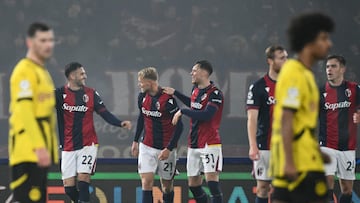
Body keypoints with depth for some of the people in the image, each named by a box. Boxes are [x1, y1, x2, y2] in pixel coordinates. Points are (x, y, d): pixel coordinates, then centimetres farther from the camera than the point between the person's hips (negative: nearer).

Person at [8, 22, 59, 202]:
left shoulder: (42, 72, 20)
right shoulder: (25, 71, -11)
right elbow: (24, 111, -20)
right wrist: (39, 146, -26)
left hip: (40, 152, 10)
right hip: (28, 152, -10)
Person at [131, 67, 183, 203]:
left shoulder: (168, 99, -19)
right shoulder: (142, 96, 0)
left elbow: (179, 126, -16)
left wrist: (168, 149, -18)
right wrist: (136, 141, 17)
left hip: (166, 149, -4)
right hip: (147, 147, 4)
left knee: (167, 185, 7)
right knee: (146, 181, -10)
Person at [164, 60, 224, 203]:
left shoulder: (215, 93, -14)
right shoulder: (195, 89, 11)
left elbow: (206, 115, -26)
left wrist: (182, 111, -19)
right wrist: (175, 93, 31)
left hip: (209, 143, -8)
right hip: (193, 145, 8)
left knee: (211, 178, -17)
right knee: (193, 183, 9)